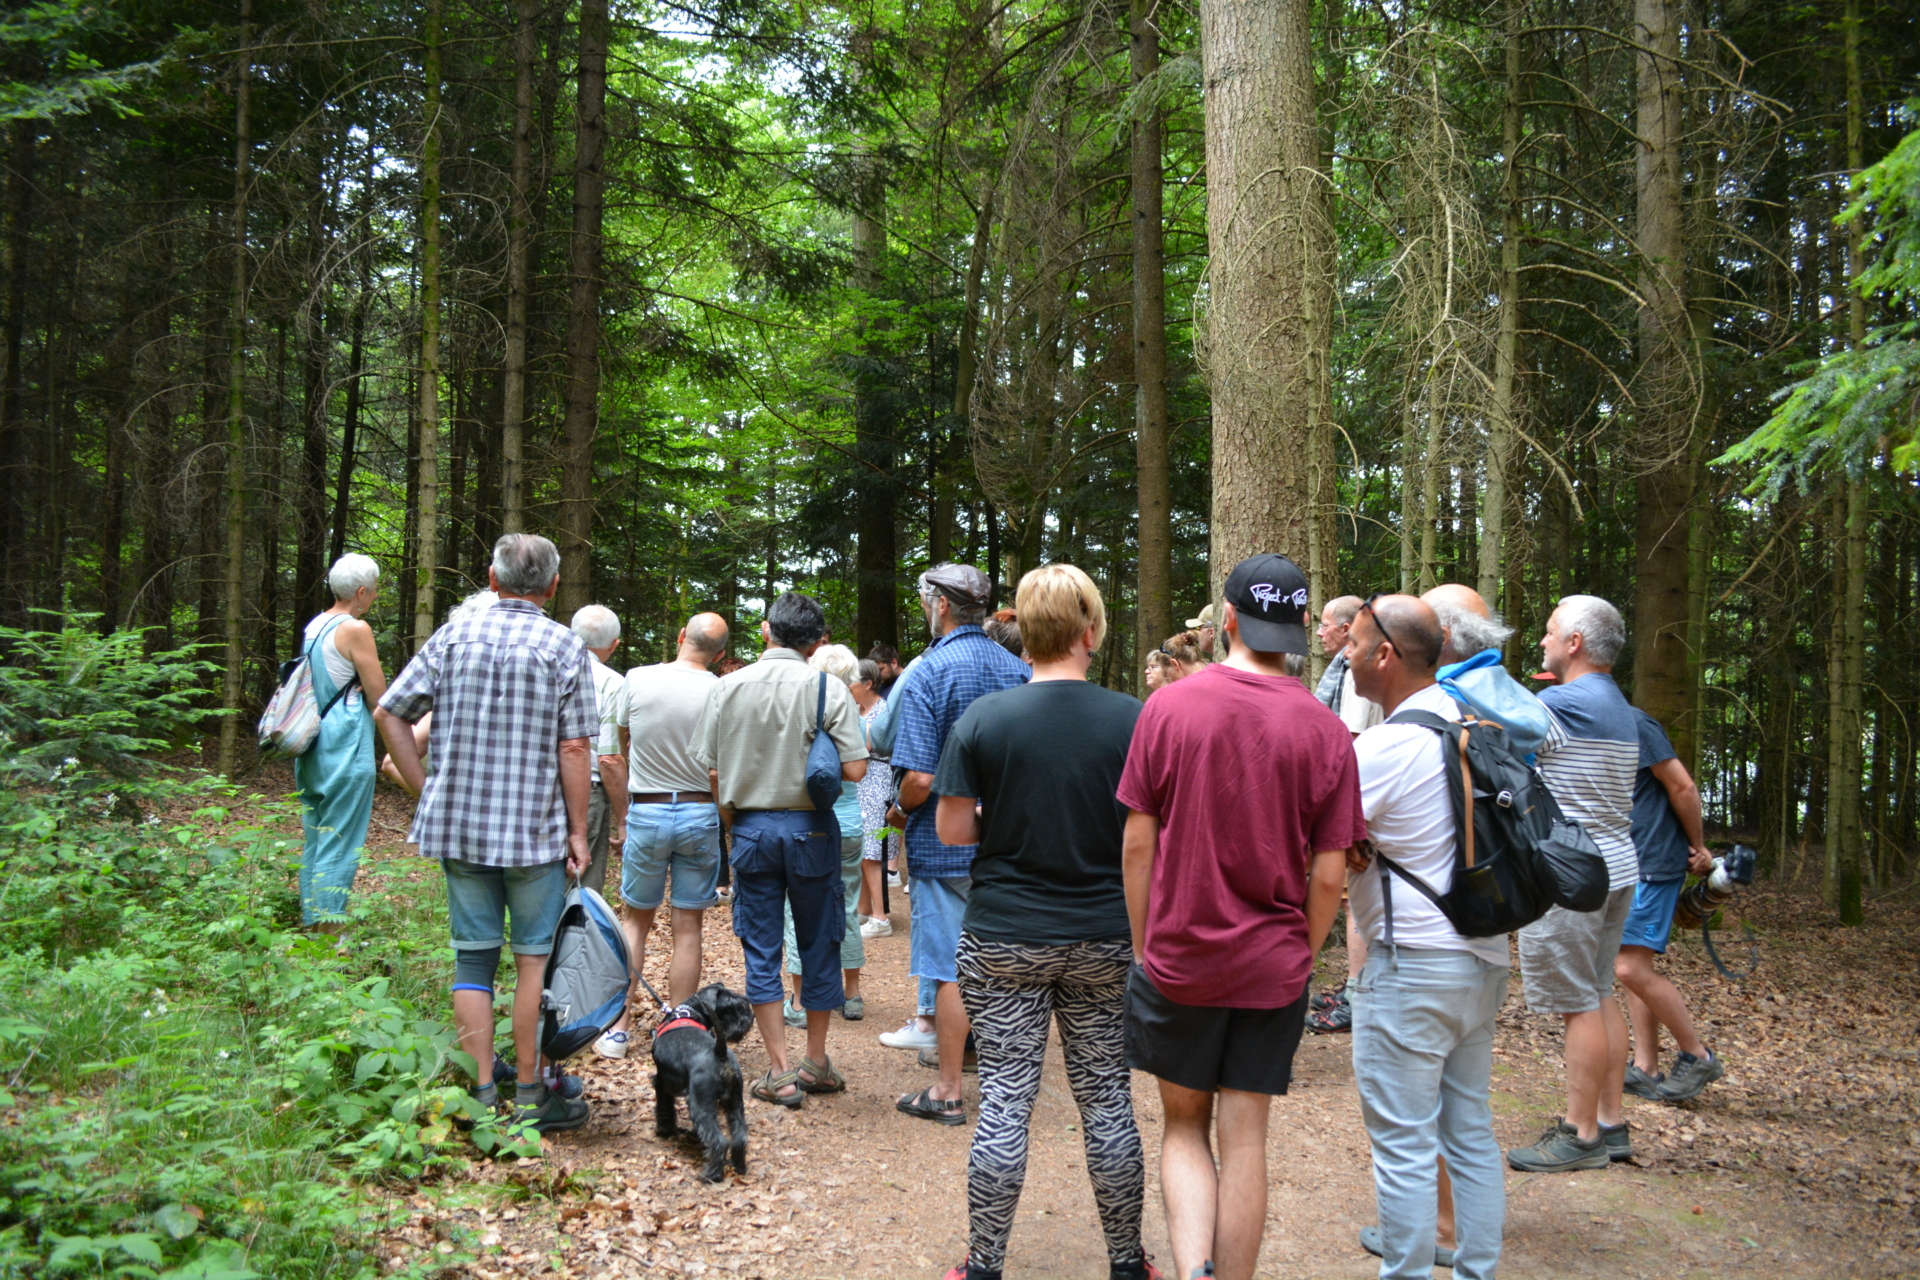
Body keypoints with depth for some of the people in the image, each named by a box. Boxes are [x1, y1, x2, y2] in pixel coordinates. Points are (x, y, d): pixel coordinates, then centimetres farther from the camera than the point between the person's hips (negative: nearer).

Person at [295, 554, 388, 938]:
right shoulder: (355, 629, -13)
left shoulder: (314, 626, 11)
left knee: (314, 840, 14)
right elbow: (380, 698, -11)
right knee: (339, 844, -4)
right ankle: (330, 929, -1)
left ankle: (312, 922, 22)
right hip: (346, 748, -8)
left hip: (312, 747, 9)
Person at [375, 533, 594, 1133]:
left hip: (457, 826, 3)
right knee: (536, 959, 8)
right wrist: (577, 831, -2)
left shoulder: (452, 637, 4)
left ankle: (482, 1093, 15)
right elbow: (574, 749, -9)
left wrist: (425, 789, 8)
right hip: (535, 830, -3)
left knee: (473, 959, 10)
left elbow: (389, 713, 2)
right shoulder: (565, 647, -6)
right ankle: (531, 1094, 14)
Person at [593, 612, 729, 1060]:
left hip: (646, 810, 1)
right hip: (701, 813, 0)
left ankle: (619, 1027, 14)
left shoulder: (637, 679, -6)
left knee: (635, 919, 14)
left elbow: (619, 740, 7)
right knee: (688, 927, 6)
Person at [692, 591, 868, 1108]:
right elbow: (855, 769, -14)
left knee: (761, 949, 8)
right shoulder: (829, 689, -9)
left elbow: (710, 770, 1)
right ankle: (816, 1063, 23)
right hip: (811, 829, -1)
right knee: (818, 945, 13)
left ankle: (780, 1072, 8)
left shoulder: (727, 687, -2)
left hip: (752, 828, 1)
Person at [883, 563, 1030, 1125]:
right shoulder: (1018, 669, 3)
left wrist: (900, 810, 0)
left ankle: (948, 1092, 10)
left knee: (950, 969, 2)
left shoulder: (929, 673, -15)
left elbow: (920, 779, -20)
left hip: (946, 842, -6)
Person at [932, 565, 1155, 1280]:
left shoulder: (984, 718, -8)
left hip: (1003, 938, -1)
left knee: (1004, 1103, 7)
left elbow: (952, 829, -5)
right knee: (1107, 1101, 13)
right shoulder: (1133, 719, -7)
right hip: (1105, 939, 1)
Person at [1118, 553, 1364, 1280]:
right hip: (1274, 969, 1)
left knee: (1184, 1128, 16)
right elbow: (1329, 874, -4)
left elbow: (1137, 844, -5)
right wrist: (1303, 957, 11)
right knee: (1244, 1142, 11)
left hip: (1177, 957, 0)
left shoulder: (1168, 707, -8)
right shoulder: (1326, 732, -6)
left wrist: (1143, 946, 6)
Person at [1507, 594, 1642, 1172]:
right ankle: (1610, 1123, 22)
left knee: (1579, 1005, -3)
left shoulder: (1565, 702, -17)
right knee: (1600, 996, 15)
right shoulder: (1617, 708, 14)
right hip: (1614, 867, 10)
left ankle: (1582, 1136, 4)